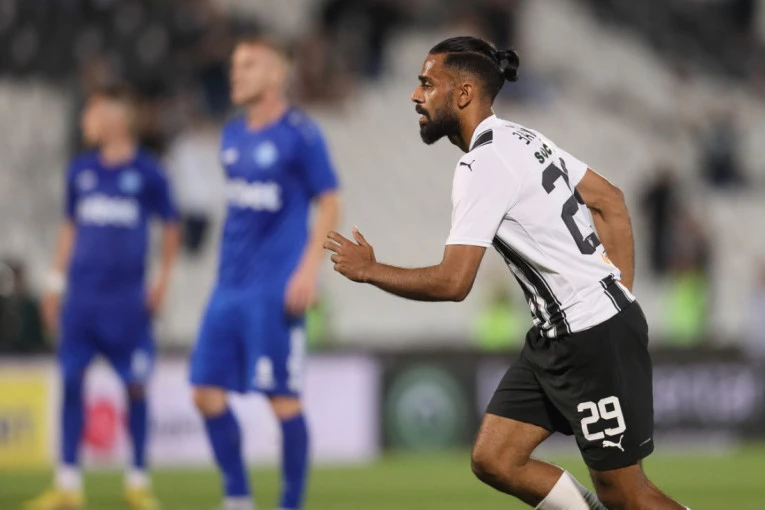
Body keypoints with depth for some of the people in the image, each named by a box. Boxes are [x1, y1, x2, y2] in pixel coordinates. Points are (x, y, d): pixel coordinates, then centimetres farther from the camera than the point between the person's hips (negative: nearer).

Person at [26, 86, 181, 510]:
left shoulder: (147, 172, -2)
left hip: (128, 299, -3)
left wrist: (163, 280, 3)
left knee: (136, 386, 0)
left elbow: (170, 227, 8)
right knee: (71, 380, -1)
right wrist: (56, 283, 14)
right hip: (82, 296, 3)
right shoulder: (81, 171, 9)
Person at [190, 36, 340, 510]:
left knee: (283, 398, -4)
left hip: (276, 288, -7)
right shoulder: (233, 135, 13)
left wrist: (309, 270, -16)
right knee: (207, 392, 3)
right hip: (230, 285, 7)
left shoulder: (300, 135, -8)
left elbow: (329, 205, -8)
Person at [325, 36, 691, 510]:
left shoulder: (483, 165, -18)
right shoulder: (520, 139, 11)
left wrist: (369, 270, -7)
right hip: (556, 334, 9)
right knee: (494, 460, 5)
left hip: (595, 335, -9)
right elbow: (611, 201, 17)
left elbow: (453, 282, -22)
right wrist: (618, 293, 16)